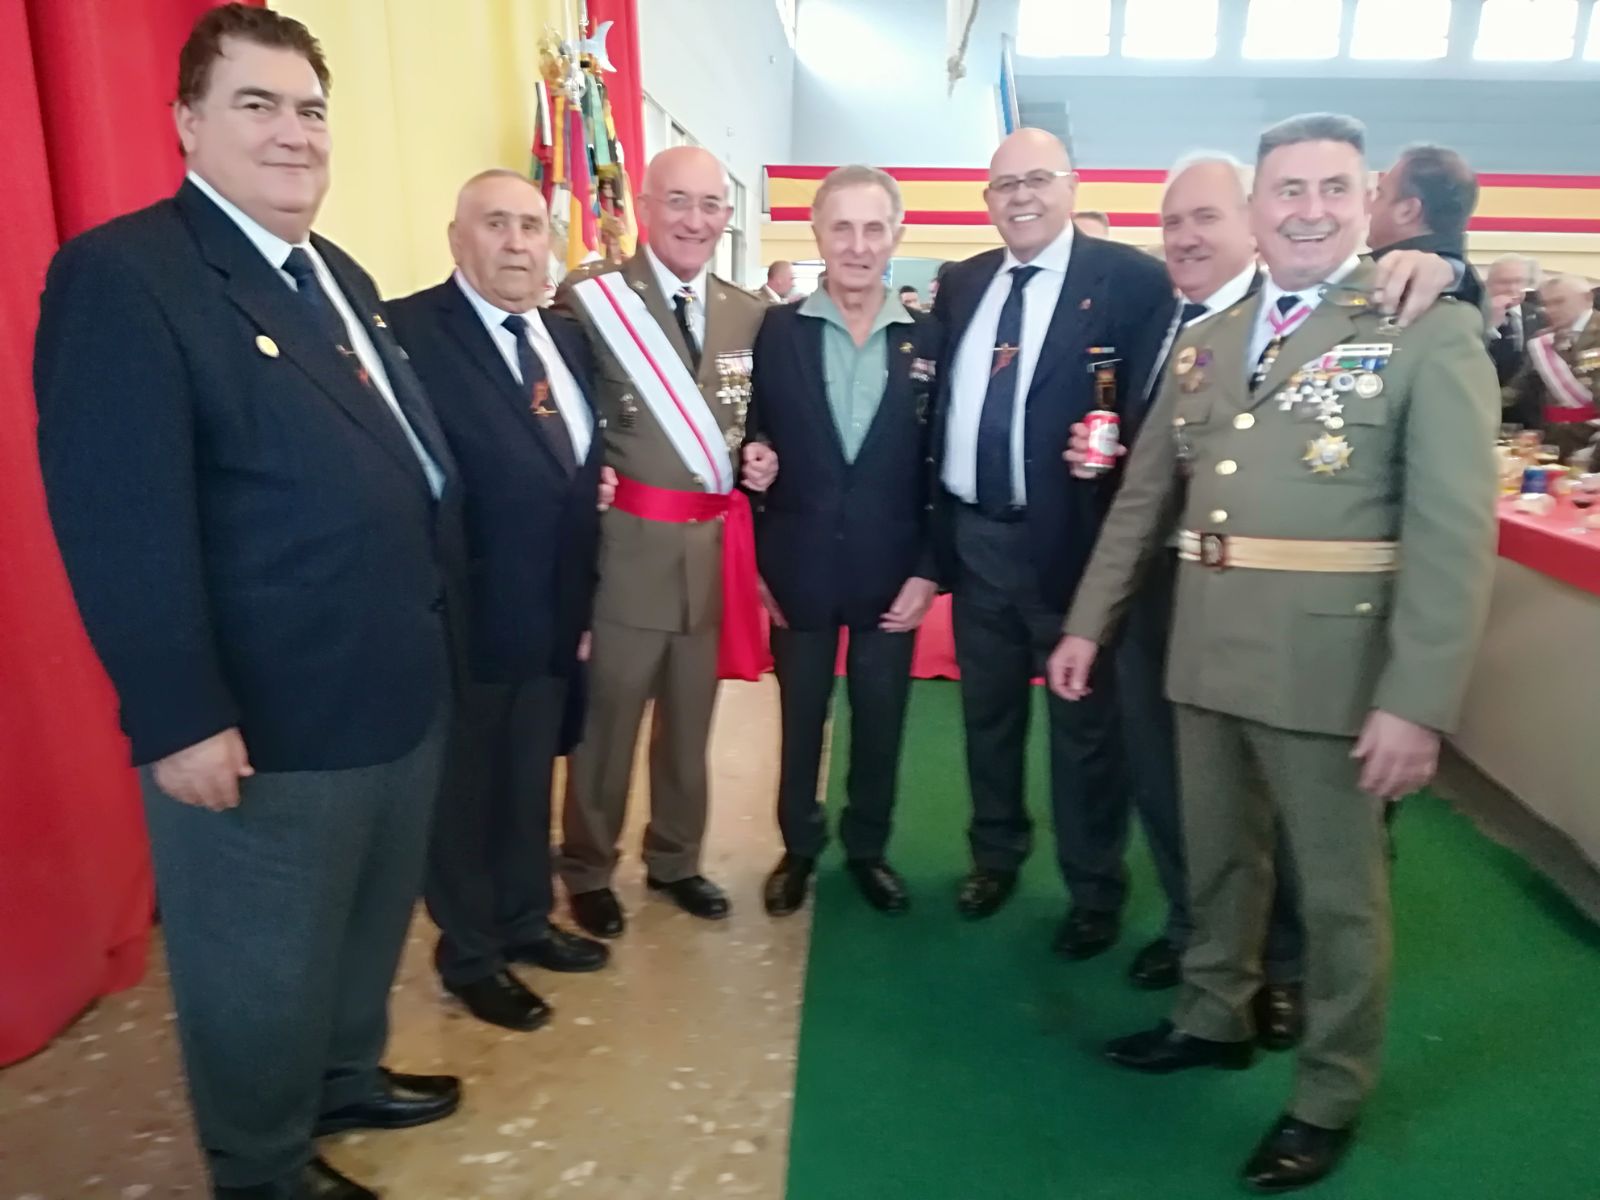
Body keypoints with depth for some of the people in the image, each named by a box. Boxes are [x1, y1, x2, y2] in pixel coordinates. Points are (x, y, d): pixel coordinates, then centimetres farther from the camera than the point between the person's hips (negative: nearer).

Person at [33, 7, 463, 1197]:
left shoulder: (341, 279, 13)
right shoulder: (121, 275, -15)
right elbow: (120, 522, -22)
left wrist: (434, 618, 18)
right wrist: (177, 719, -23)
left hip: (401, 693, 9)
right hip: (265, 728, -8)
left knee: (371, 926, 26)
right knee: (263, 974, 14)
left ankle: (347, 1076, 51)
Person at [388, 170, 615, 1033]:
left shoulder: (568, 338, 9)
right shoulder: (409, 331, -15)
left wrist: (583, 594, 10)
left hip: (554, 610, 7)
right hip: (466, 615, -7)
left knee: (530, 779, 22)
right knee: (463, 788, 12)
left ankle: (526, 921, 42)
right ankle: (469, 955, 33)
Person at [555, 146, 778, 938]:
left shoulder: (749, 313, 8)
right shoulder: (588, 299, -8)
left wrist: (764, 464, -3)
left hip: (715, 549, 5)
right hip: (625, 546, -4)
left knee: (690, 720, 18)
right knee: (606, 718, 10)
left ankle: (674, 859, 39)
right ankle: (588, 870, 32)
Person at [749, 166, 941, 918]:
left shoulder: (928, 340, 0)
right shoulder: (776, 331, -2)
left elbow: (942, 466, 1)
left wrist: (928, 569, -5)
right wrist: (755, 560, -3)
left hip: (891, 572, 1)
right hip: (798, 567, 0)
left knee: (880, 723, 13)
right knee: (800, 720, 14)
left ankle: (867, 848, 34)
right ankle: (798, 846, 34)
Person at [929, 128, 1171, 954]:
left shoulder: (1130, 279, -7)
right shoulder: (962, 284, 10)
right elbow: (941, 405, 11)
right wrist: (933, 523, 7)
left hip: (1071, 535, -5)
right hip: (974, 535, 5)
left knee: (1085, 721, 9)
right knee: (987, 710, 18)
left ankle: (1096, 890, 27)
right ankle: (995, 854, 39)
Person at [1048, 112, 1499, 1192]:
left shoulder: (1433, 333, -5)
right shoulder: (1204, 344, 11)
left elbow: (1455, 532, -12)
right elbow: (1145, 496, 13)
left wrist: (1417, 702, -18)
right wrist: (1089, 623, 10)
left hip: (1333, 666, -4)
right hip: (1206, 654, 5)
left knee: (1340, 891, 10)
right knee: (1218, 857, 20)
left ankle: (1329, 1100, 30)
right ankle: (1214, 1017, 42)